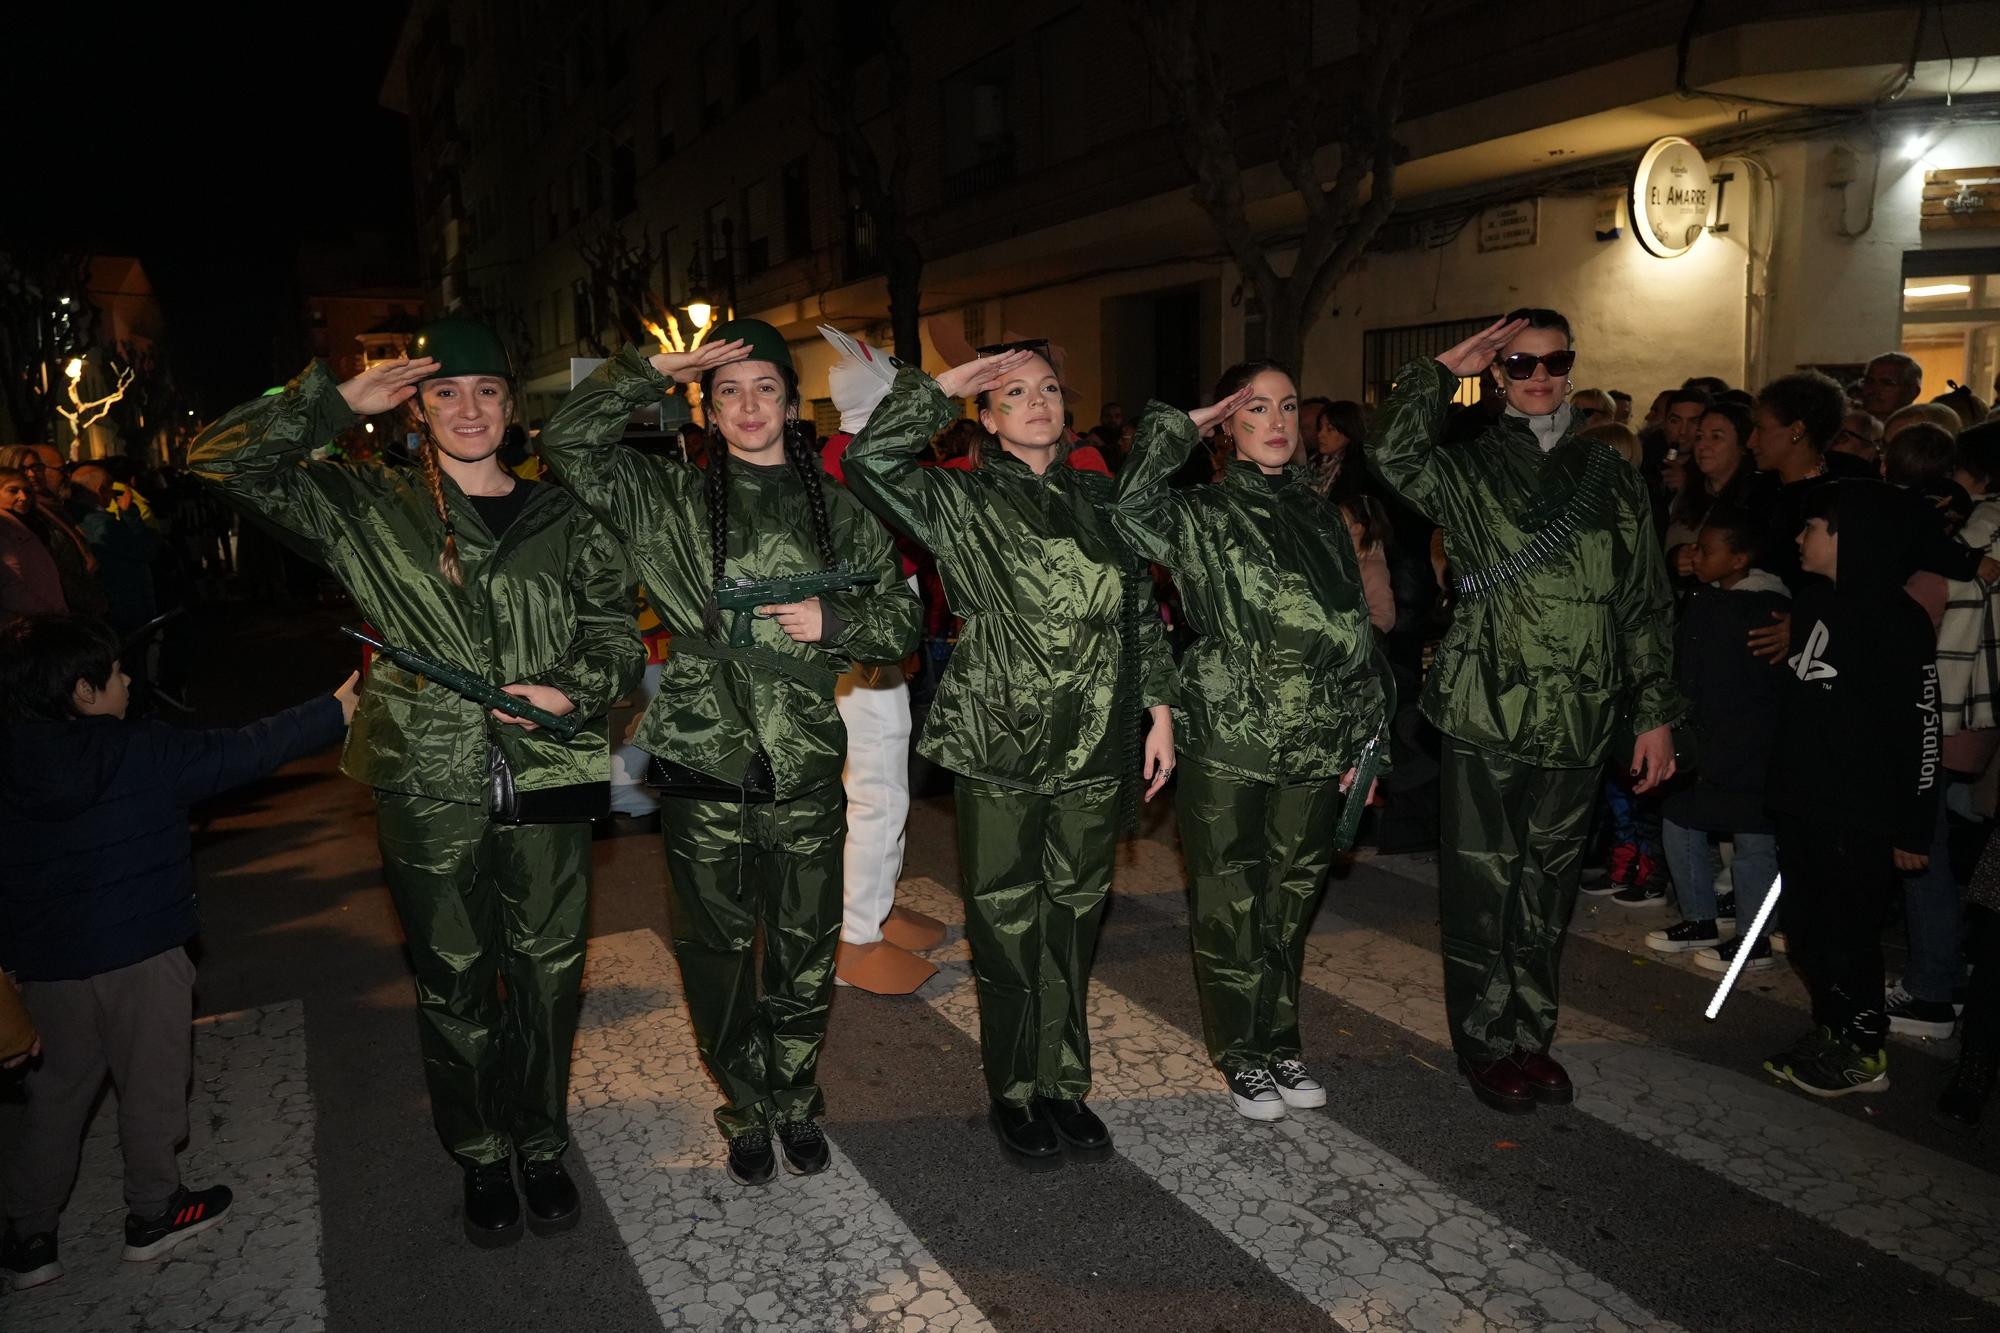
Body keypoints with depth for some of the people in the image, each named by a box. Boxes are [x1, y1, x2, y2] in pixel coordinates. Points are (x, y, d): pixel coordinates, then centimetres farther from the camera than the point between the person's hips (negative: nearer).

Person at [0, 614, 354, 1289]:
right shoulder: (144, 752, -15)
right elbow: (245, 752, -9)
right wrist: (335, 708, 0)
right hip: (141, 955, -4)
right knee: (150, 1084, 13)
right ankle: (152, 1214, 27)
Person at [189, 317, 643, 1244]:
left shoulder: (561, 517, 7)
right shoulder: (370, 509, 4)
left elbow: (617, 633, 9)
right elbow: (221, 460, 0)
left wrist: (574, 690, -10)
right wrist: (338, 402, -6)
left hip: (547, 776, 1)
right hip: (429, 785, -1)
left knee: (547, 971, 10)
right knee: (454, 983, 11)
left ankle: (543, 1146, 31)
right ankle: (481, 1160, 31)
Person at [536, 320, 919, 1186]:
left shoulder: (836, 511, 8)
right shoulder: (672, 503, 5)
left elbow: (902, 620, 10)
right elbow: (567, 441, -4)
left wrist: (832, 621, -9)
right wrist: (656, 370, -7)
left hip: (803, 766, 1)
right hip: (702, 763, 0)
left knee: (805, 953, 9)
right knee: (717, 952, 10)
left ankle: (797, 1104, 32)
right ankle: (746, 1113, 31)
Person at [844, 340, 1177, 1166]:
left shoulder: (1098, 499, 11)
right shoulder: (961, 502, -1)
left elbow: (1142, 612, 15)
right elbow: (869, 457, -19)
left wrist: (1159, 711, 10)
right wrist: (942, 384, -9)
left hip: (1095, 751, 4)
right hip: (998, 751, -3)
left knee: (1072, 925, 13)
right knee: (1007, 930, 6)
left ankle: (1064, 1087, 29)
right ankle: (1013, 1097, 24)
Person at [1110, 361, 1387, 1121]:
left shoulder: (1319, 517, 13)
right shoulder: (1203, 516, -3)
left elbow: (1357, 634, 16)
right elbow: (1132, 514, -26)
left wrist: (1362, 737, 13)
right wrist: (1178, 427, -14)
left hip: (1315, 747, 5)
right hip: (1226, 744, -5)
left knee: (1291, 901, 15)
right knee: (1231, 906, 5)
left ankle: (1281, 1045, 31)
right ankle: (1242, 1056, 21)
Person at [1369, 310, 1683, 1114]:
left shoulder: (1613, 481, 10)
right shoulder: (1470, 471, 1)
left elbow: (1645, 606, 11)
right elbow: (1394, 451, -22)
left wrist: (1656, 714, 8)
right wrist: (1448, 368, -13)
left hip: (1578, 718, 3)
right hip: (1487, 714, -3)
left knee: (1547, 885, 13)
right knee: (1483, 885, 4)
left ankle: (1531, 1037, 28)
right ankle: (1487, 1045, 19)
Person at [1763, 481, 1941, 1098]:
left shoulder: (1898, 621, -13)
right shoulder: (1811, 603, 9)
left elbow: (1921, 727, -13)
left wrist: (1913, 828, -13)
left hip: (1860, 816, -7)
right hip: (1802, 804, 8)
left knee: (1847, 933, 1)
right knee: (1805, 929, 15)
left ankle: (1863, 1052, 18)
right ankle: (1831, 1031, 31)